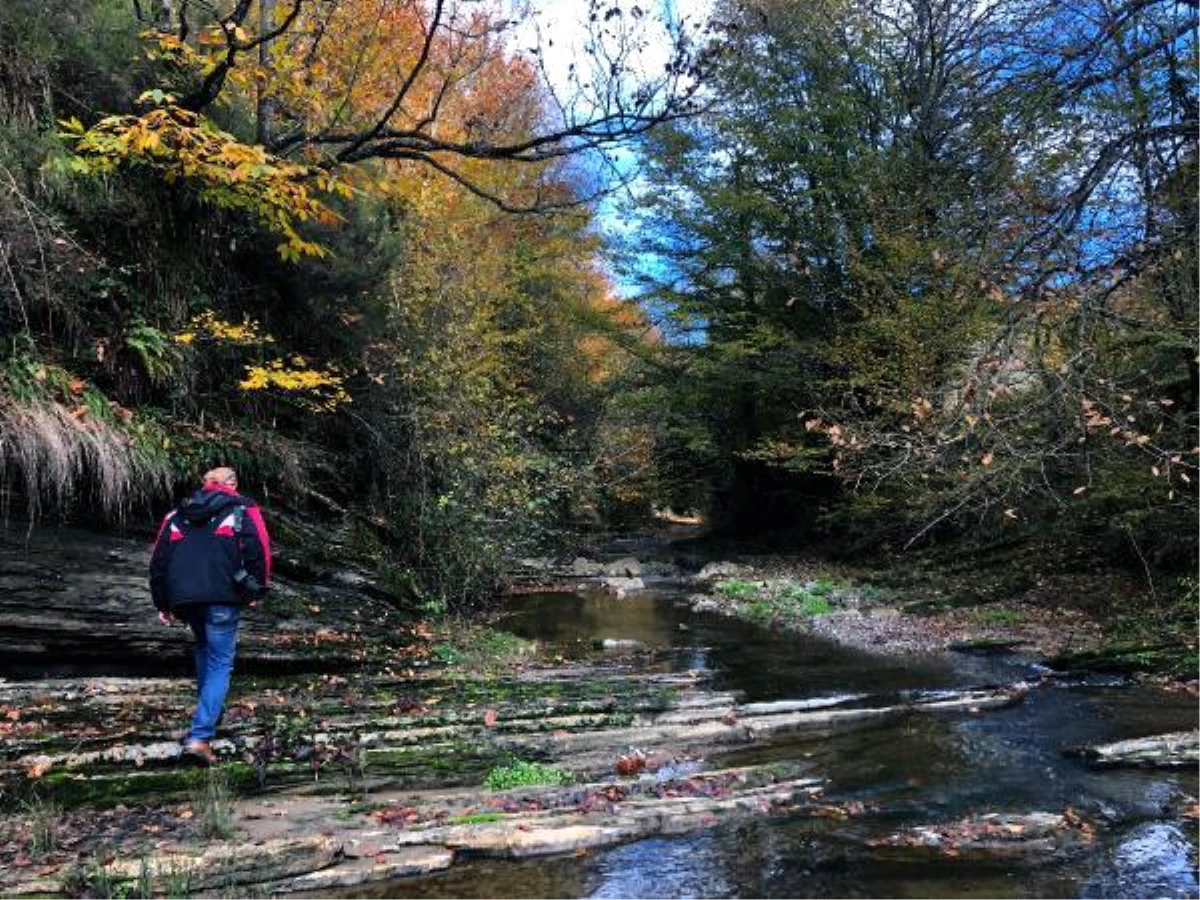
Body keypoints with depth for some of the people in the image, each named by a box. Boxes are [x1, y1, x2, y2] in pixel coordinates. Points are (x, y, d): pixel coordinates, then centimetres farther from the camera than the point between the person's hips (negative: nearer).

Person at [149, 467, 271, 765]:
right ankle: (200, 736, -9)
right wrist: (257, 590, 3)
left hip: (182, 597, 5)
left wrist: (162, 604, 25)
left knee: (203, 649, 29)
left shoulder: (176, 514, 22)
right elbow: (258, 550, -7)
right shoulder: (243, 509, 8)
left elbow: (158, 560, 20)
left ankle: (209, 712, 36)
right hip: (221, 598, -5)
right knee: (220, 663, 1)